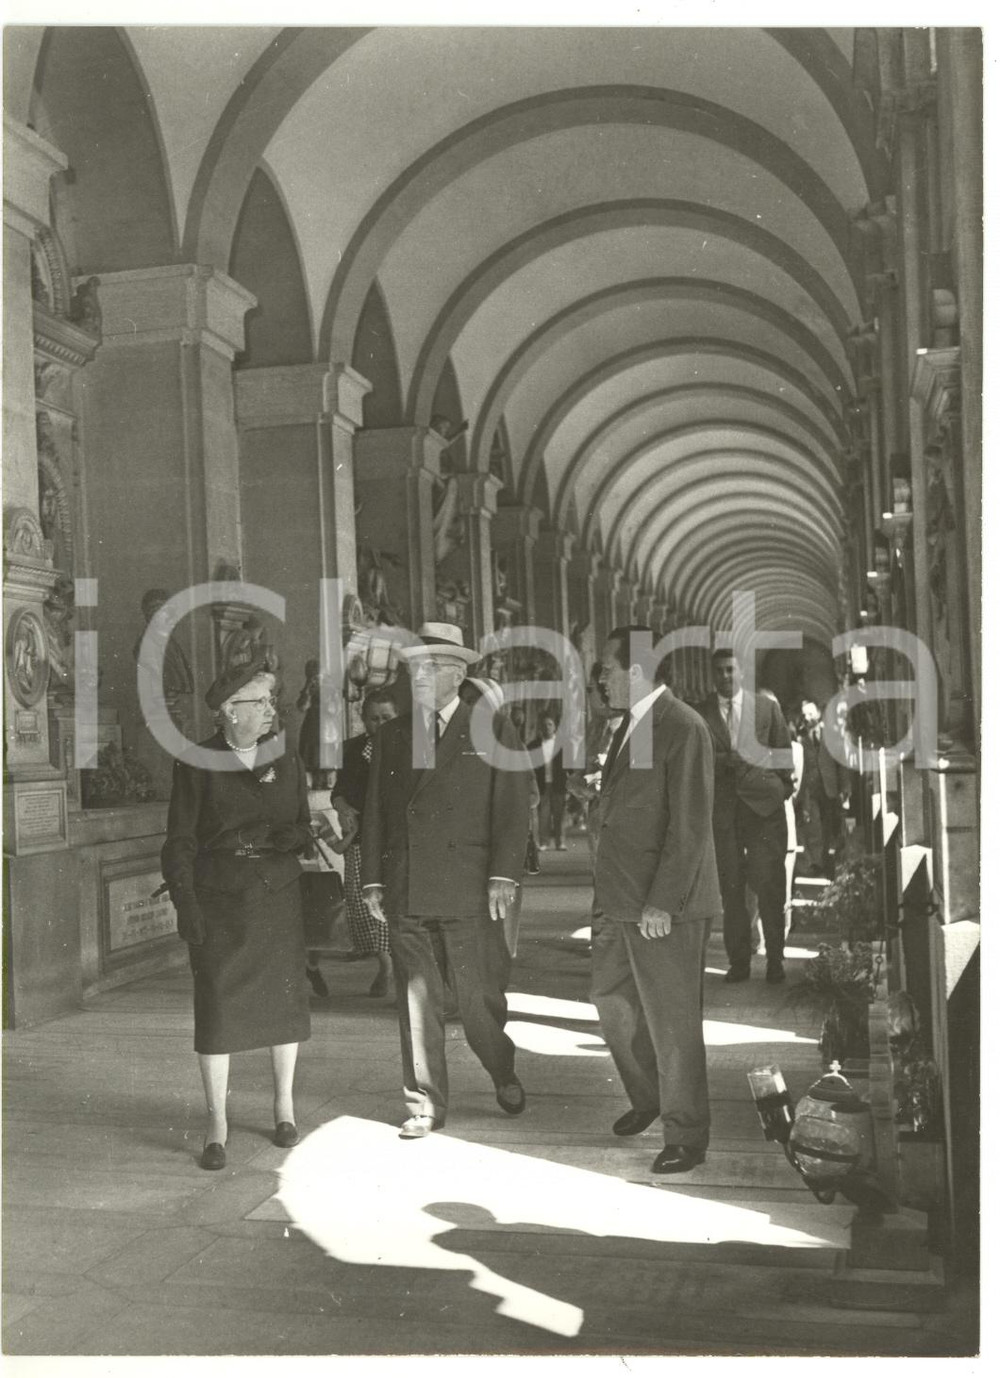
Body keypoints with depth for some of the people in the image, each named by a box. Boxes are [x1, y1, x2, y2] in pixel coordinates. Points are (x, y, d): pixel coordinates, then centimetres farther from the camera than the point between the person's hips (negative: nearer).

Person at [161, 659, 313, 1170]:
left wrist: (284, 836, -13)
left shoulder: (285, 760, 7)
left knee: (283, 998, 9)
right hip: (219, 902, -3)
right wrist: (184, 903, -12)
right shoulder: (197, 765, -4)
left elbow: (305, 826, 10)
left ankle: (284, 1104, 30)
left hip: (278, 898, 3)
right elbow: (180, 841, -4)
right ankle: (216, 1127, 9)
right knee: (216, 1006, -3)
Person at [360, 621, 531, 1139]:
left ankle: (504, 1074, 30)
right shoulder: (391, 735, 14)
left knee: (479, 997, 3)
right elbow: (374, 811, 13)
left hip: (470, 891, -3)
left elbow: (512, 806, -2)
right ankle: (425, 1105, 18)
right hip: (405, 895, 3)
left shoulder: (493, 729, 4)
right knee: (416, 1002, 6)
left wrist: (504, 874, -10)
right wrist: (373, 879, 7)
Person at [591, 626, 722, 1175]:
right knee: (611, 999, 18)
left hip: (665, 907, -9)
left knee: (672, 1022, 1)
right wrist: (607, 889, 14)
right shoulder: (629, 724, 13)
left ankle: (685, 1137, 15)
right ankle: (648, 1098, 38)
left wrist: (661, 902, -20)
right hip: (620, 901, 9)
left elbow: (691, 825, -19)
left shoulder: (683, 728, -15)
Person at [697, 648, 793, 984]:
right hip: (721, 808, 1)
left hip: (763, 805, 0)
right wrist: (724, 760, -11)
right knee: (730, 888, 3)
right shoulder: (700, 713, 6)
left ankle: (775, 960, 9)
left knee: (770, 886, -2)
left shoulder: (767, 706, 8)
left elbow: (784, 752, 11)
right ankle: (738, 962, 10)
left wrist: (784, 788, 7)